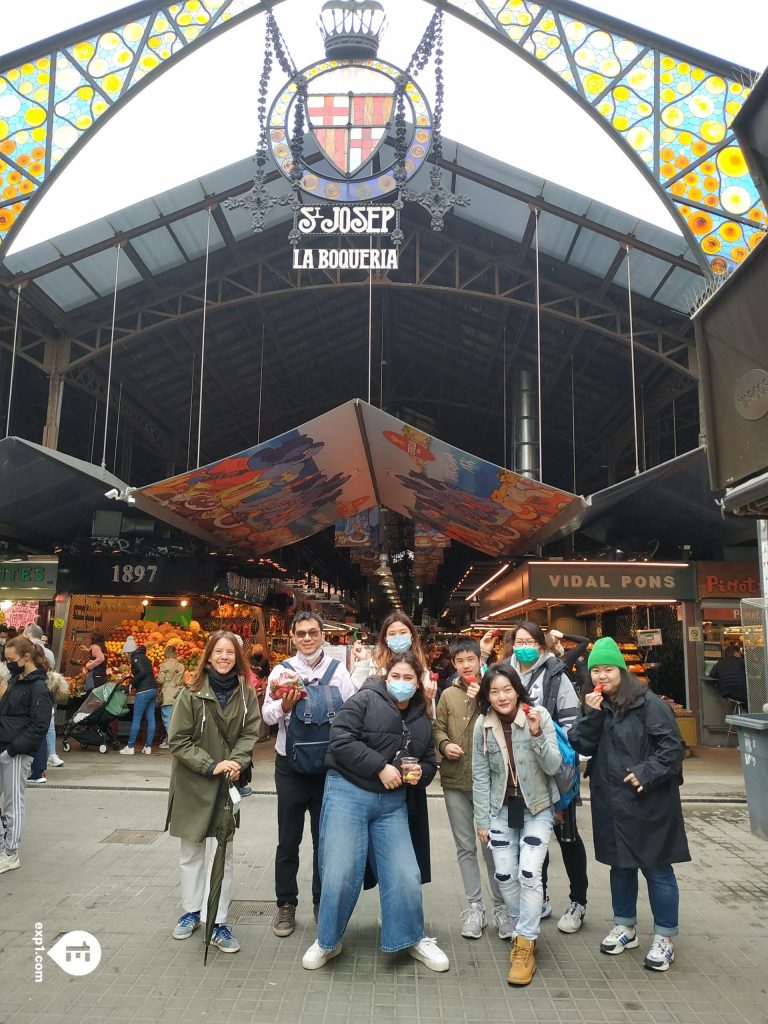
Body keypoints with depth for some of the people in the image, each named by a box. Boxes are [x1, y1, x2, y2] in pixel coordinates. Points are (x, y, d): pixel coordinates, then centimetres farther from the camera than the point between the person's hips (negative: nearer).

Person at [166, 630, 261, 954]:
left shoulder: (246, 692, -4)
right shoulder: (191, 693, -13)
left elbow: (250, 732, -3)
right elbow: (178, 741, -12)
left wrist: (236, 762, -20)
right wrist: (211, 765, -19)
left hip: (227, 783, 1)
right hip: (192, 782, -1)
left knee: (222, 853, 1)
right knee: (191, 851, 15)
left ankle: (216, 922, 12)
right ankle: (191, 911, 34)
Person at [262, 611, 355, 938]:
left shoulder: (338, 671, -2)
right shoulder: (282, 670, -2)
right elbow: (267, 715, -9)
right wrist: (284, 705, -28)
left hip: (328, 765, 0)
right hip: (290, 766, 0)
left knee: (324, 837, 13)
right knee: (288, 840, 11)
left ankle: (322, 903, 30)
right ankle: (285, 904, 27)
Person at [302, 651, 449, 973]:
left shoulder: (422, 720, 11)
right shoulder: (365, 700, -8)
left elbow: (429, 763, 19)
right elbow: (341, 740, -18)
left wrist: (420, 773, -5)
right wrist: (380, 767, -19)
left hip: (392, 803, 5)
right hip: (348, 792, -5)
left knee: (404, 874, 2)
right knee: (340, 873, -5)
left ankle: (413, 938, 26)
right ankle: (327, 942, 19)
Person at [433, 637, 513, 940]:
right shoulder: (448, 695, 6)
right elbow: (438, 728, 9)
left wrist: (481, 700, -18)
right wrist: (444, 744, -10)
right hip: (455, 781, 3)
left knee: (492, 845, 6)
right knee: (465, 847, 11)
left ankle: (501, 907, 21)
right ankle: (474, 906, 25)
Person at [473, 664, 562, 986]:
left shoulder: (539, 715, -16)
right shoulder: (483, 725, -8)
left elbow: (553, 766, -16)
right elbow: (480, 775, -1)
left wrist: (537, 734, -32)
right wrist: (482, 820, 1)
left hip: (537, 807, -2)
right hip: (502, 808, 3)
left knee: (529, 874, -11)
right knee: (504, 875, 5)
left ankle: (525, 944, 6)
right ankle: (525, 929, 31)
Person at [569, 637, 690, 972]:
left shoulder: (648, 703, -12)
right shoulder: (594, 705, 6)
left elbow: (671, 746, -14)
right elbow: (581, 745, -3)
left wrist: (647, 773, -21)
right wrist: (592, 715, -16)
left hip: (648, 801, -5)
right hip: (611, 802, 6)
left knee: (657, 868, 6)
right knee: (621, 865, 19)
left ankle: (664, 938, 22)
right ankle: (625, 927, 36)